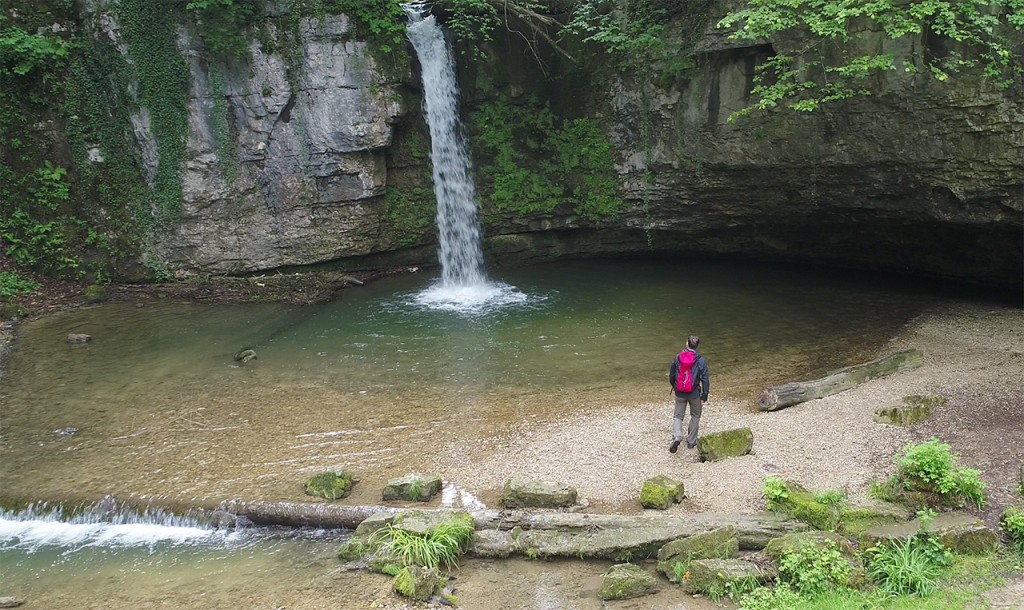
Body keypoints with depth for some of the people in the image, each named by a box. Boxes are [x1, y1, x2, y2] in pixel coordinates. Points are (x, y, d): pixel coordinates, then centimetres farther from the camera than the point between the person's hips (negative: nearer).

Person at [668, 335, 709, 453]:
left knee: (678, 416, 12)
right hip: (694, 394, -1)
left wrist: (674, 387, 26)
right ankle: (691, 441, 22)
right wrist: (704, 397, -2)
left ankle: (677, 437, -13)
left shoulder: (677, 358, -5)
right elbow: (704, 380, -9)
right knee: (695, 416, 19)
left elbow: (671, 375, 6)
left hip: (680, 393, 1)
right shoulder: (701, 361, -11)